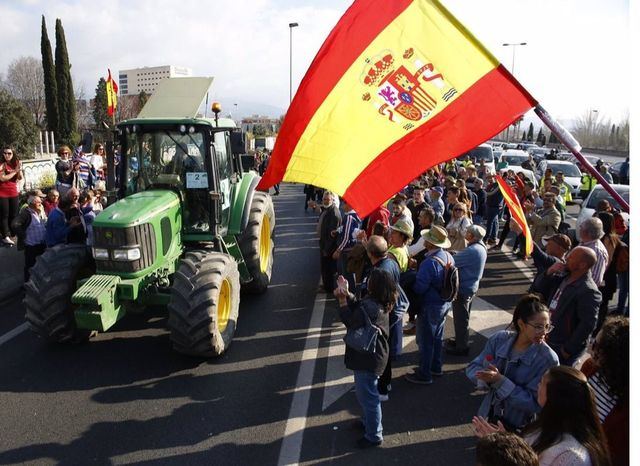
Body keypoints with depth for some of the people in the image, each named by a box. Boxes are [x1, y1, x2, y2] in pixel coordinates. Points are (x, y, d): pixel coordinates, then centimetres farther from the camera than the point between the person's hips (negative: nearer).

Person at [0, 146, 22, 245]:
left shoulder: (15, 163, 7)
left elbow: (20, 178, 5)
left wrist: (19, 169, -13)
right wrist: (15, 171, -14)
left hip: (13, 193, 5)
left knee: (14, 215, 9)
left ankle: (10, 234, 20)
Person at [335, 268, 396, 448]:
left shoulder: (370, 307, -32)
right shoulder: (379, 302, -1)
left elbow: (351, 322, -24)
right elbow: (357, 307, 4)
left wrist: (342, 300, -22)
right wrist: (347, 294, -9)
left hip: (368, 359, -10)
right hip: (372, 354, 10)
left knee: (368, 396, 7)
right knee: (365, 393, 28)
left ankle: (374, 436, 23)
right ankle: (368, 421, 48)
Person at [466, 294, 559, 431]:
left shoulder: (548, 359, -21)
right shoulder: (499, 339, -10)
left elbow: (534, 404, -23)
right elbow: (472, 368, -5)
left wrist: (500, 381, -30)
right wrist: (487, 376, -26)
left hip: (519, 429, -4)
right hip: (488, 417, 4)